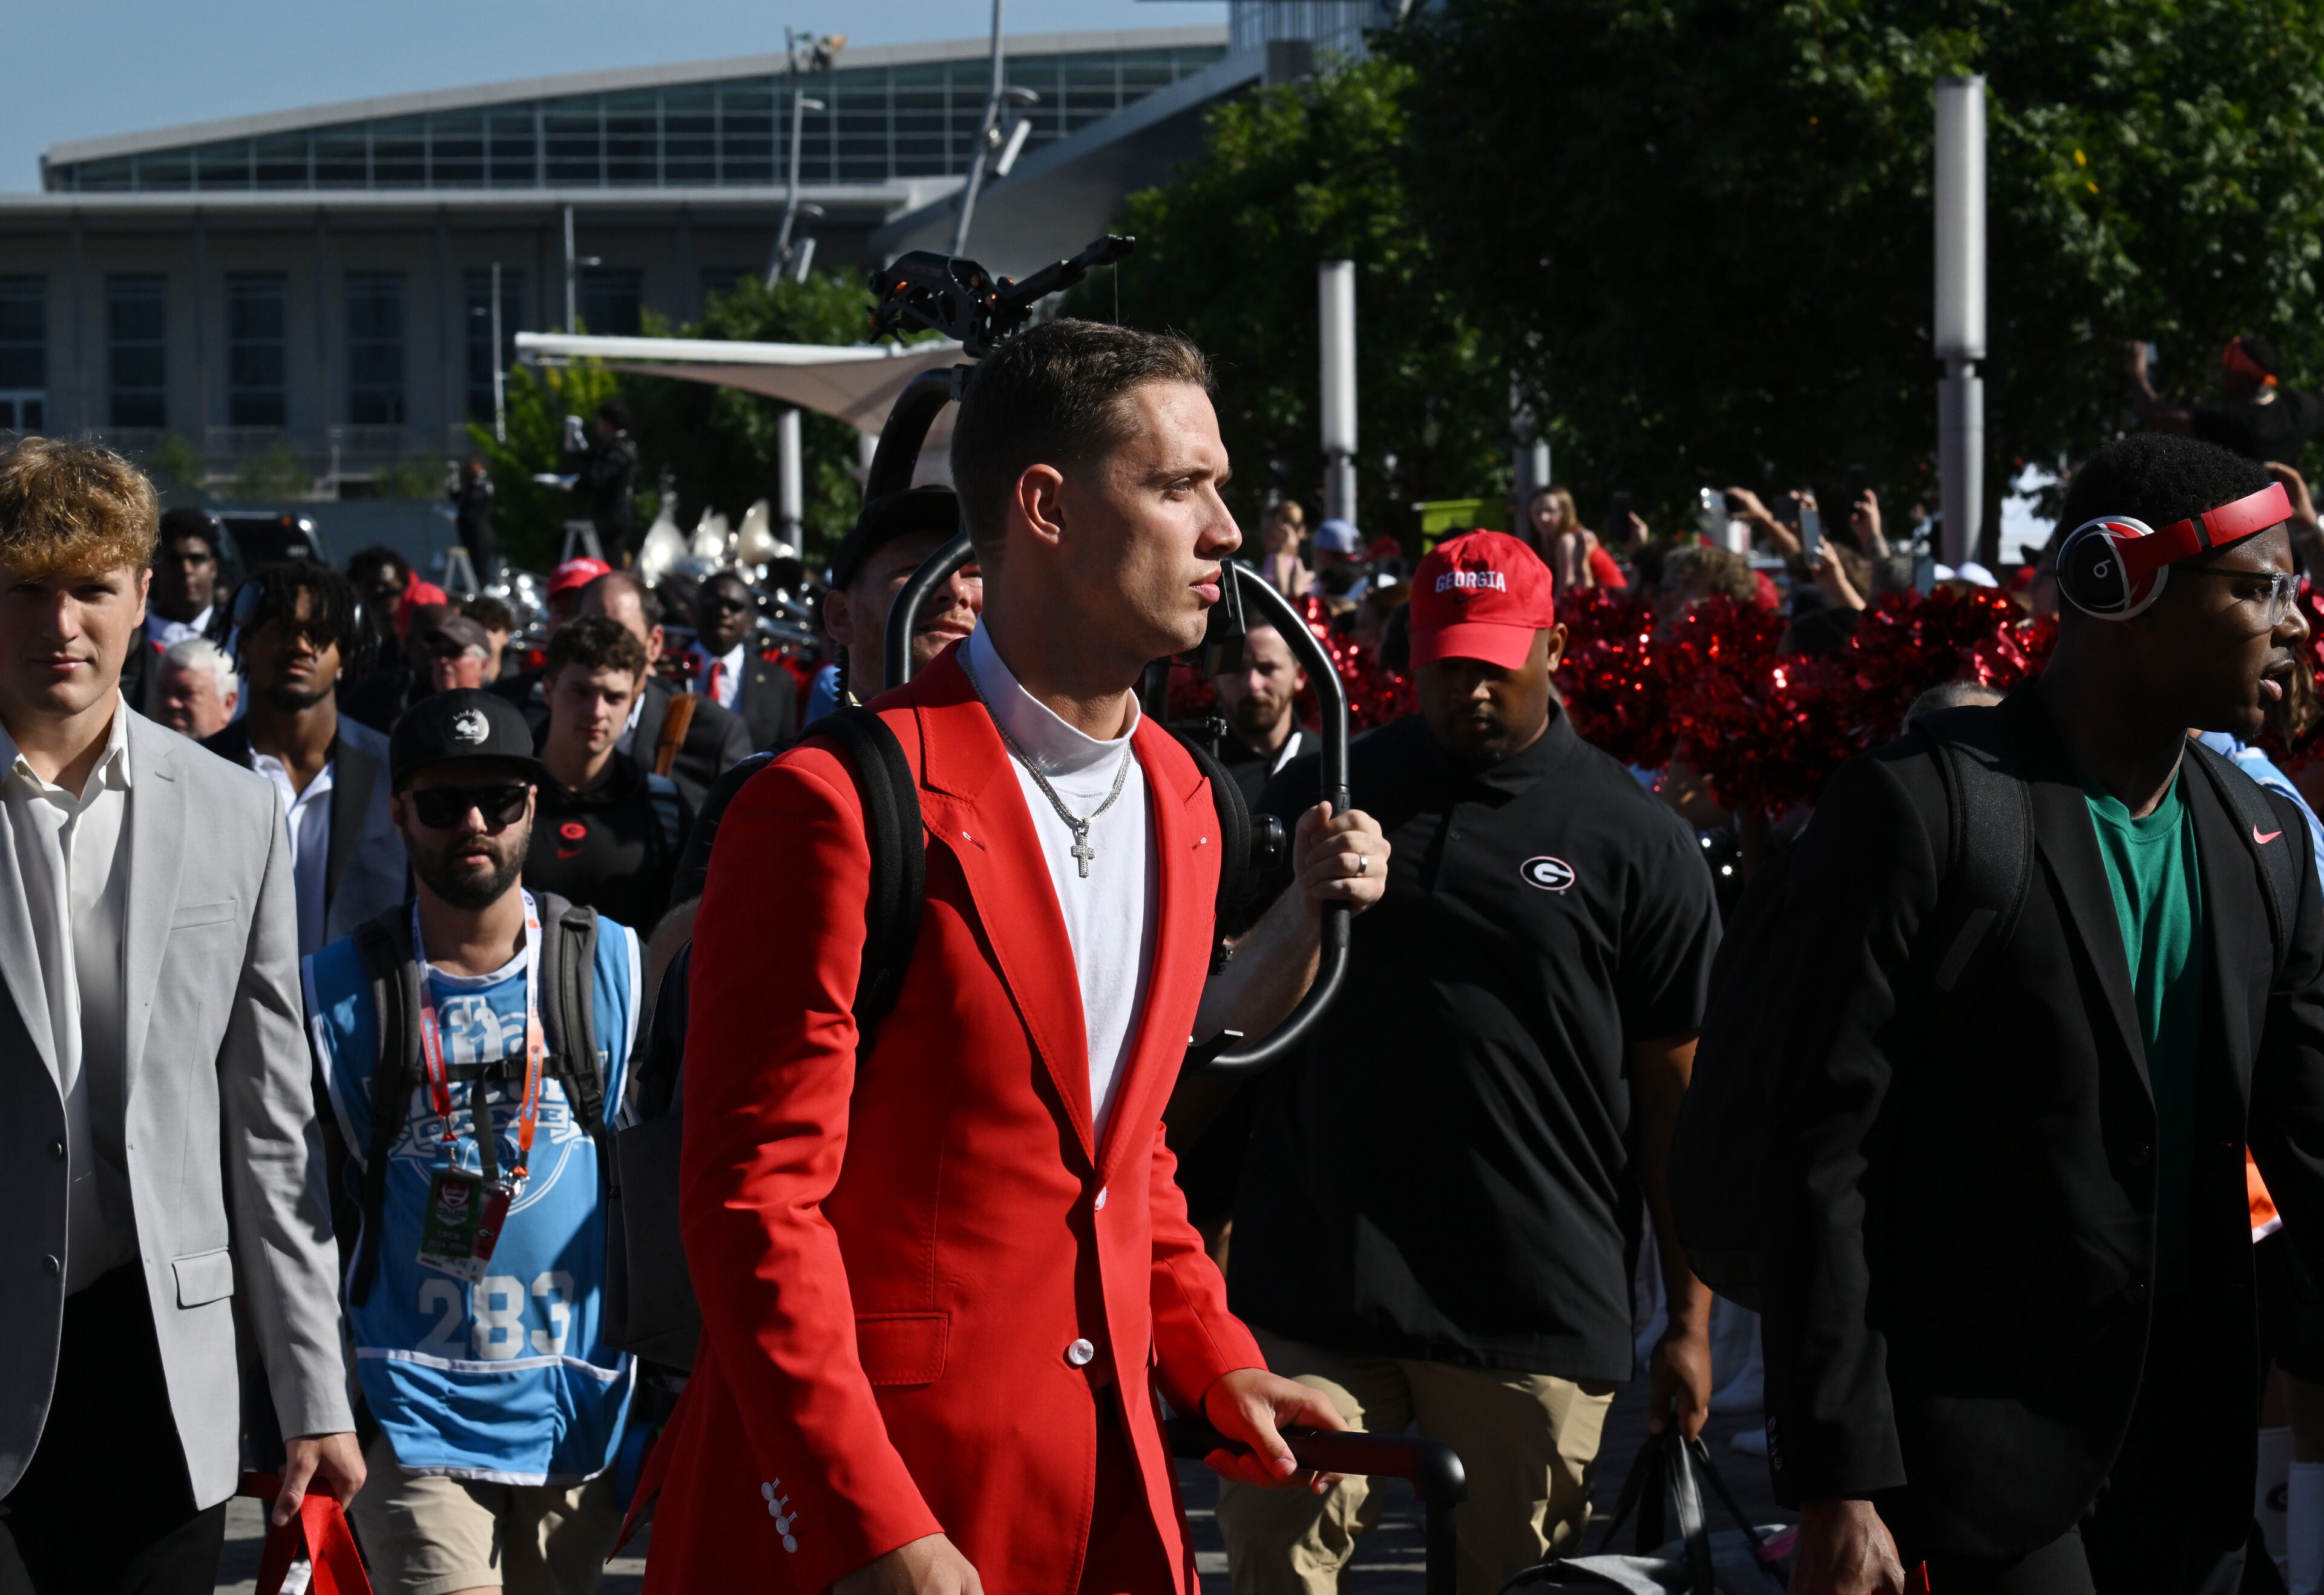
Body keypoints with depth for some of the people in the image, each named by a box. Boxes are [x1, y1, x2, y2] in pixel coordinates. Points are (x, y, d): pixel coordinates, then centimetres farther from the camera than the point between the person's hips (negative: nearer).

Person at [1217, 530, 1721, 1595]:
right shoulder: (1318, 795, 10)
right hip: (1313, 1296, 1)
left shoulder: (1635, 840, 4)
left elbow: (1675, 1097, 4)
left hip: (1540, 1313, -1)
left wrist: (1689, 1323, 1)